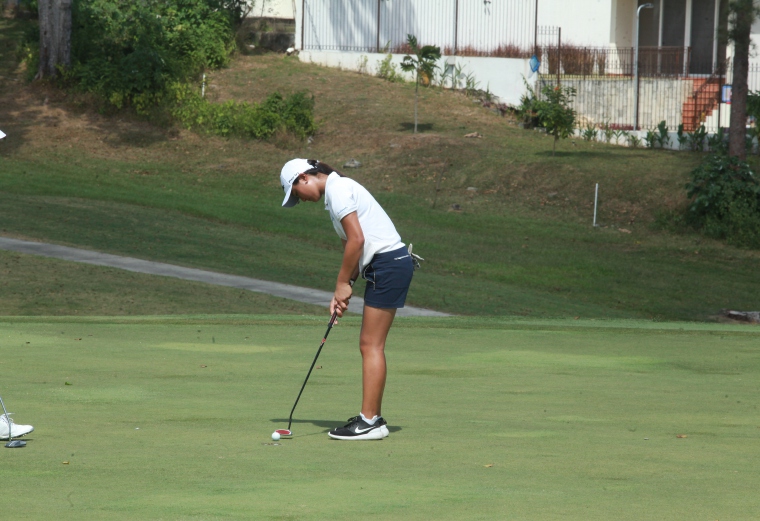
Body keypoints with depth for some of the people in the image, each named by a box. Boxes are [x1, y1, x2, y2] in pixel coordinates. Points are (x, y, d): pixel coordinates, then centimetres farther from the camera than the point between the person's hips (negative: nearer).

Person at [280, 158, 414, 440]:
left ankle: (369, 421, -9)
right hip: (388, 264, 10)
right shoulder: (337, 191, 20)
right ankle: (372, 416, 13)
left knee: (371, 345, -9)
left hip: (388, 263, -10)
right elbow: (351, 243, 19)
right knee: (370, 345, 11)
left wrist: (343, 284, -9)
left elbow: (356, 239, -18)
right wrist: (341, 292, 10)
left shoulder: (337, 189, -10)